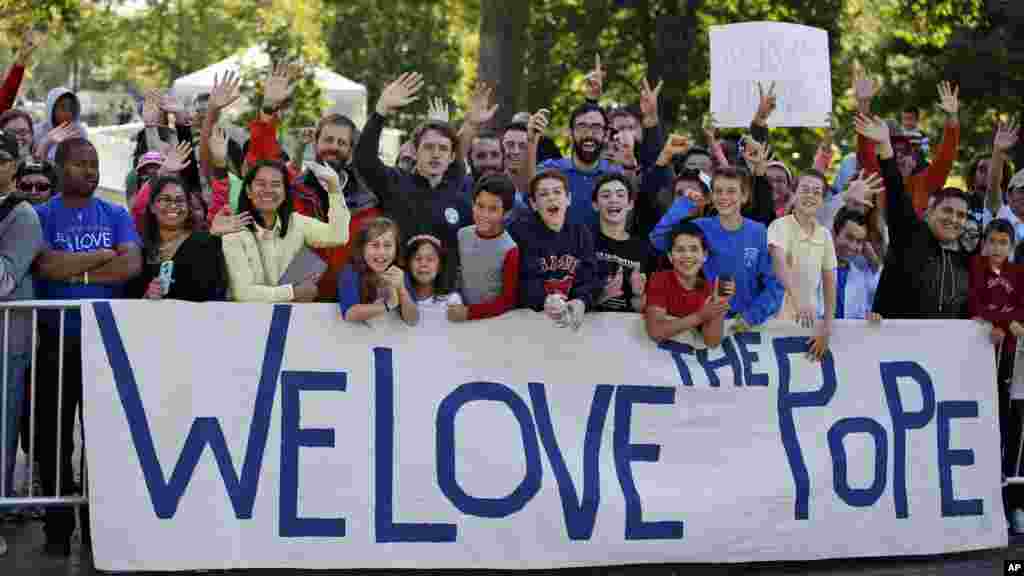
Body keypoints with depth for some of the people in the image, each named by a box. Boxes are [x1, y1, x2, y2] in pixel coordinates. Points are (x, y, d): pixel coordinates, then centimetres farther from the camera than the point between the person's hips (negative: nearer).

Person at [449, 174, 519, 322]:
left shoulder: (510, 250, -10)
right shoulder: (462, 235, 3)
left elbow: (509, 300, -10)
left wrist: (471, 312, -18)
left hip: (495, 319, -1)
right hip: (461, 318, 1)